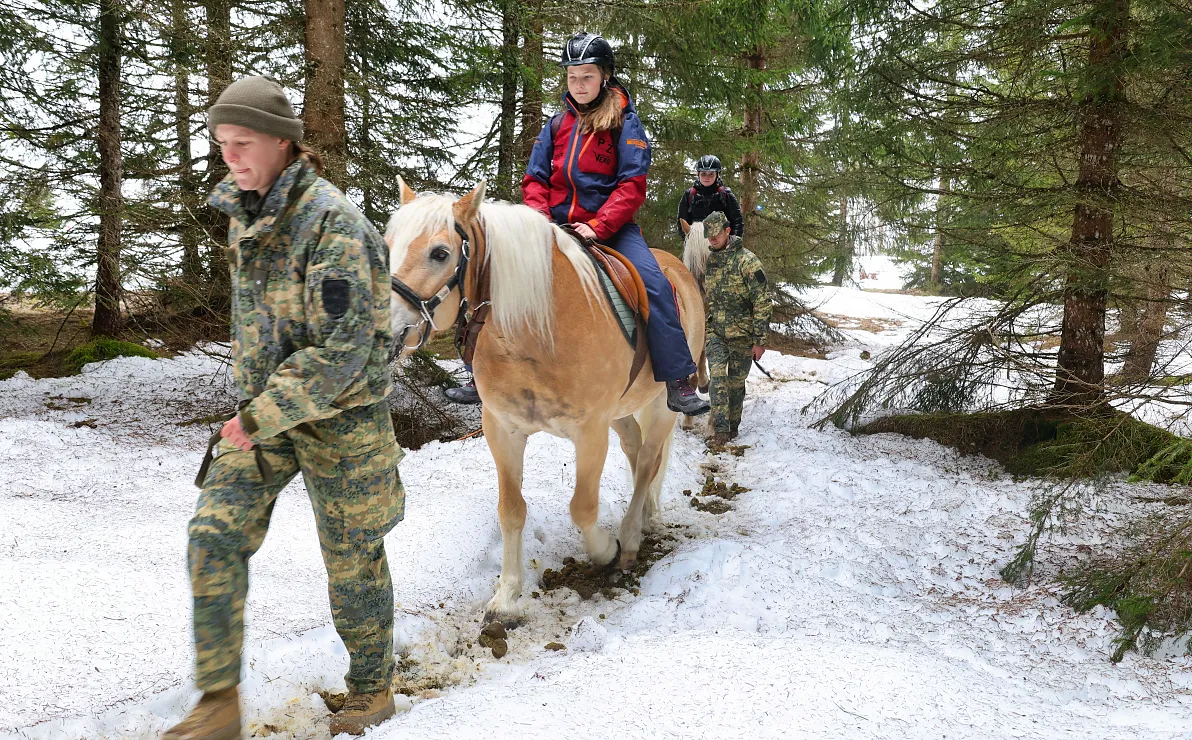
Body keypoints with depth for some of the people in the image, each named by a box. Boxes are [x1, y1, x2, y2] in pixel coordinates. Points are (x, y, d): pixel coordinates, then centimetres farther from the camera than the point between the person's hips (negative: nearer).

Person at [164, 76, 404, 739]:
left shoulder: (331, 221, -21)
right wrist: (253, 406, 19)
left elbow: (344, 348, -26)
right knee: (214, 534, -2)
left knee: (351, 556, 7)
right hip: (265, 405, 7)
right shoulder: (246, 212, 5)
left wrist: (259, 419, -24)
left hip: (338, 412, -7)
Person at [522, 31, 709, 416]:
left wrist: (599, 226, -21)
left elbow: (632, 186, -9)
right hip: (557, 224, 4)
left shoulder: (625, 123, -1)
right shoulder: (557, 123, 11)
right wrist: (540, 216, -9)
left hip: (611, 226, -3)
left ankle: (678, 385, -18)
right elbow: (535, 178, 11)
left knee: (655, 285, -24)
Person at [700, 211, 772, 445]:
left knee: (736, 382, 7)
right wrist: (705, 327, 19)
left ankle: (733, 426, 23)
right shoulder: (709, 261, 7)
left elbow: (763, 303, -13)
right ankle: (720, 429, -9)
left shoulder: (747, 261, -12)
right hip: (715, 332, 4)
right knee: (718, 378, -10)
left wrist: (760, 340, -14)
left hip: (741, 333, -4)